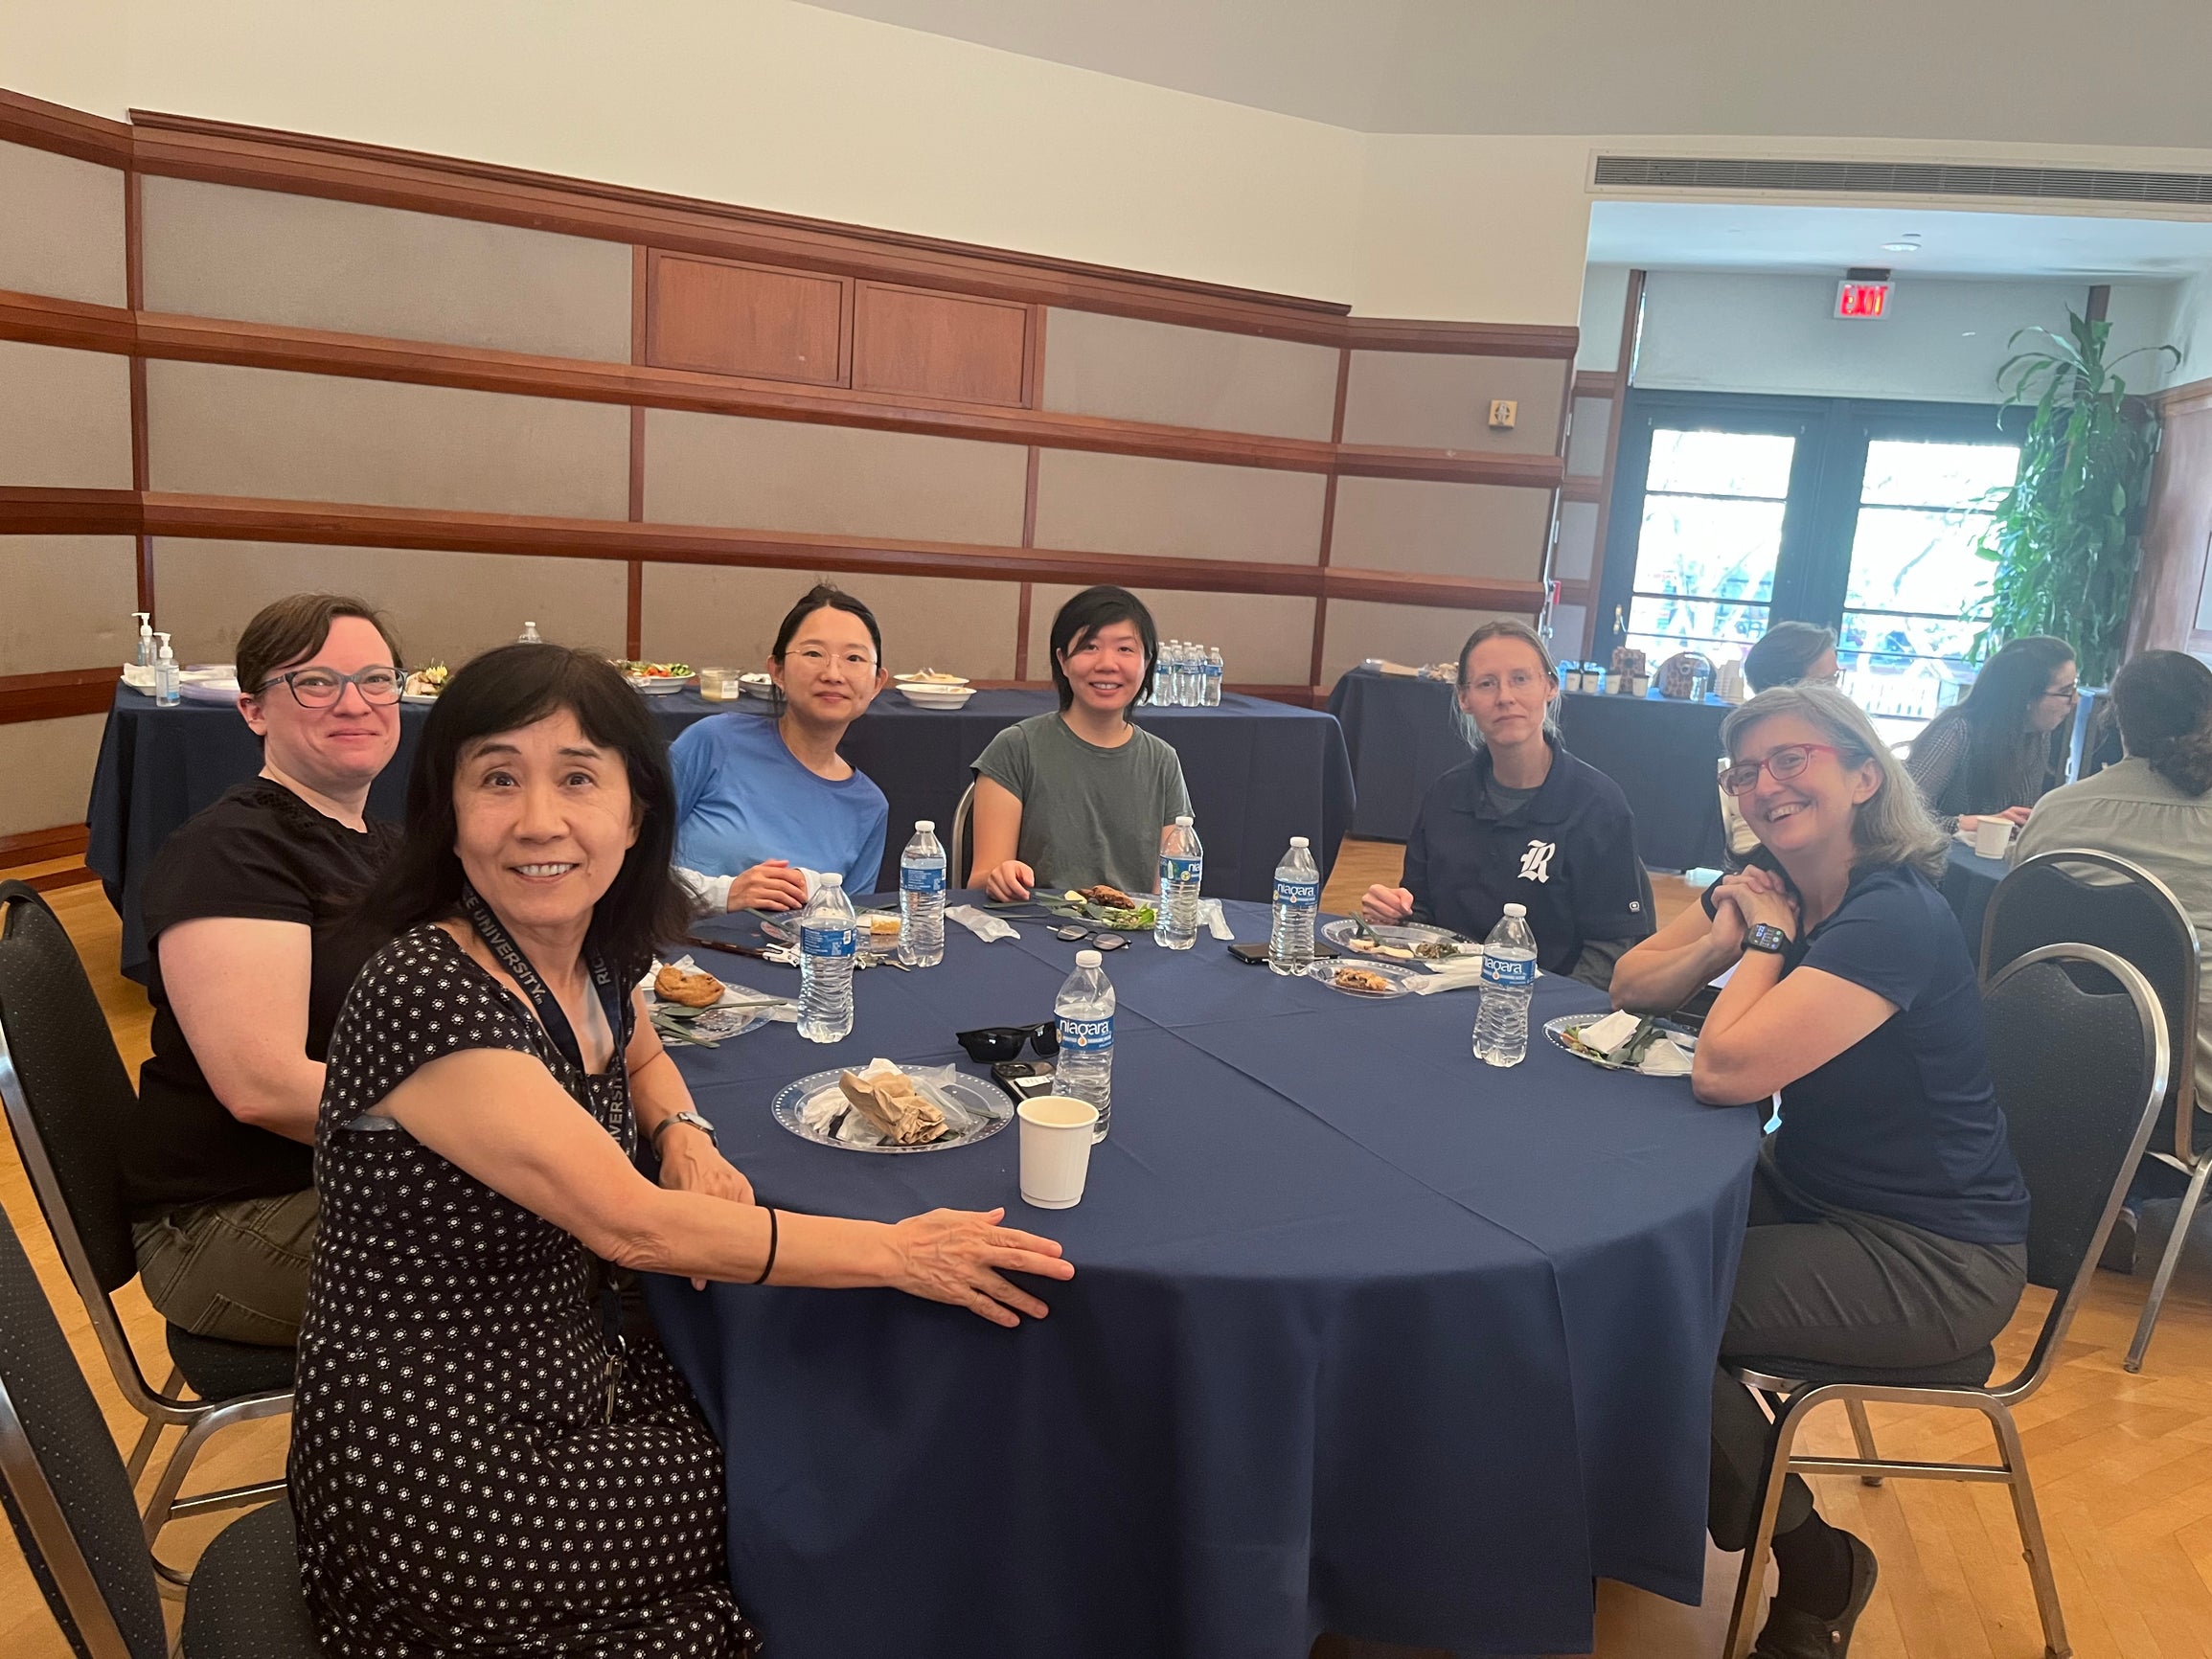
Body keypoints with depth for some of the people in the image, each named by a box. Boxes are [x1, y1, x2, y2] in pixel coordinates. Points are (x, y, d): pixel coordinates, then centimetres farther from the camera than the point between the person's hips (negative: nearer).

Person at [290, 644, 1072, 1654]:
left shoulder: (593, 953, -3)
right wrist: (899, 1252, -21)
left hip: (567, 1382, 7)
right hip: (438, 1479, -7)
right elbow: (634, 1226, -26)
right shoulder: (427, 995, -27)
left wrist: (685, 1136, -3)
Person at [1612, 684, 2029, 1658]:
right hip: (1811, 1192, 8)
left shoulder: (1896, 919, -26)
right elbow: (1631, 986, 5)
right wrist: (1721, 939, -13)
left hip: (1932, 1258, -8)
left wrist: (1766, 940, -18)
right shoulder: (1773, 882, 0)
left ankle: (1812, 1567, 8)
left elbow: (1724, 1072, -32)